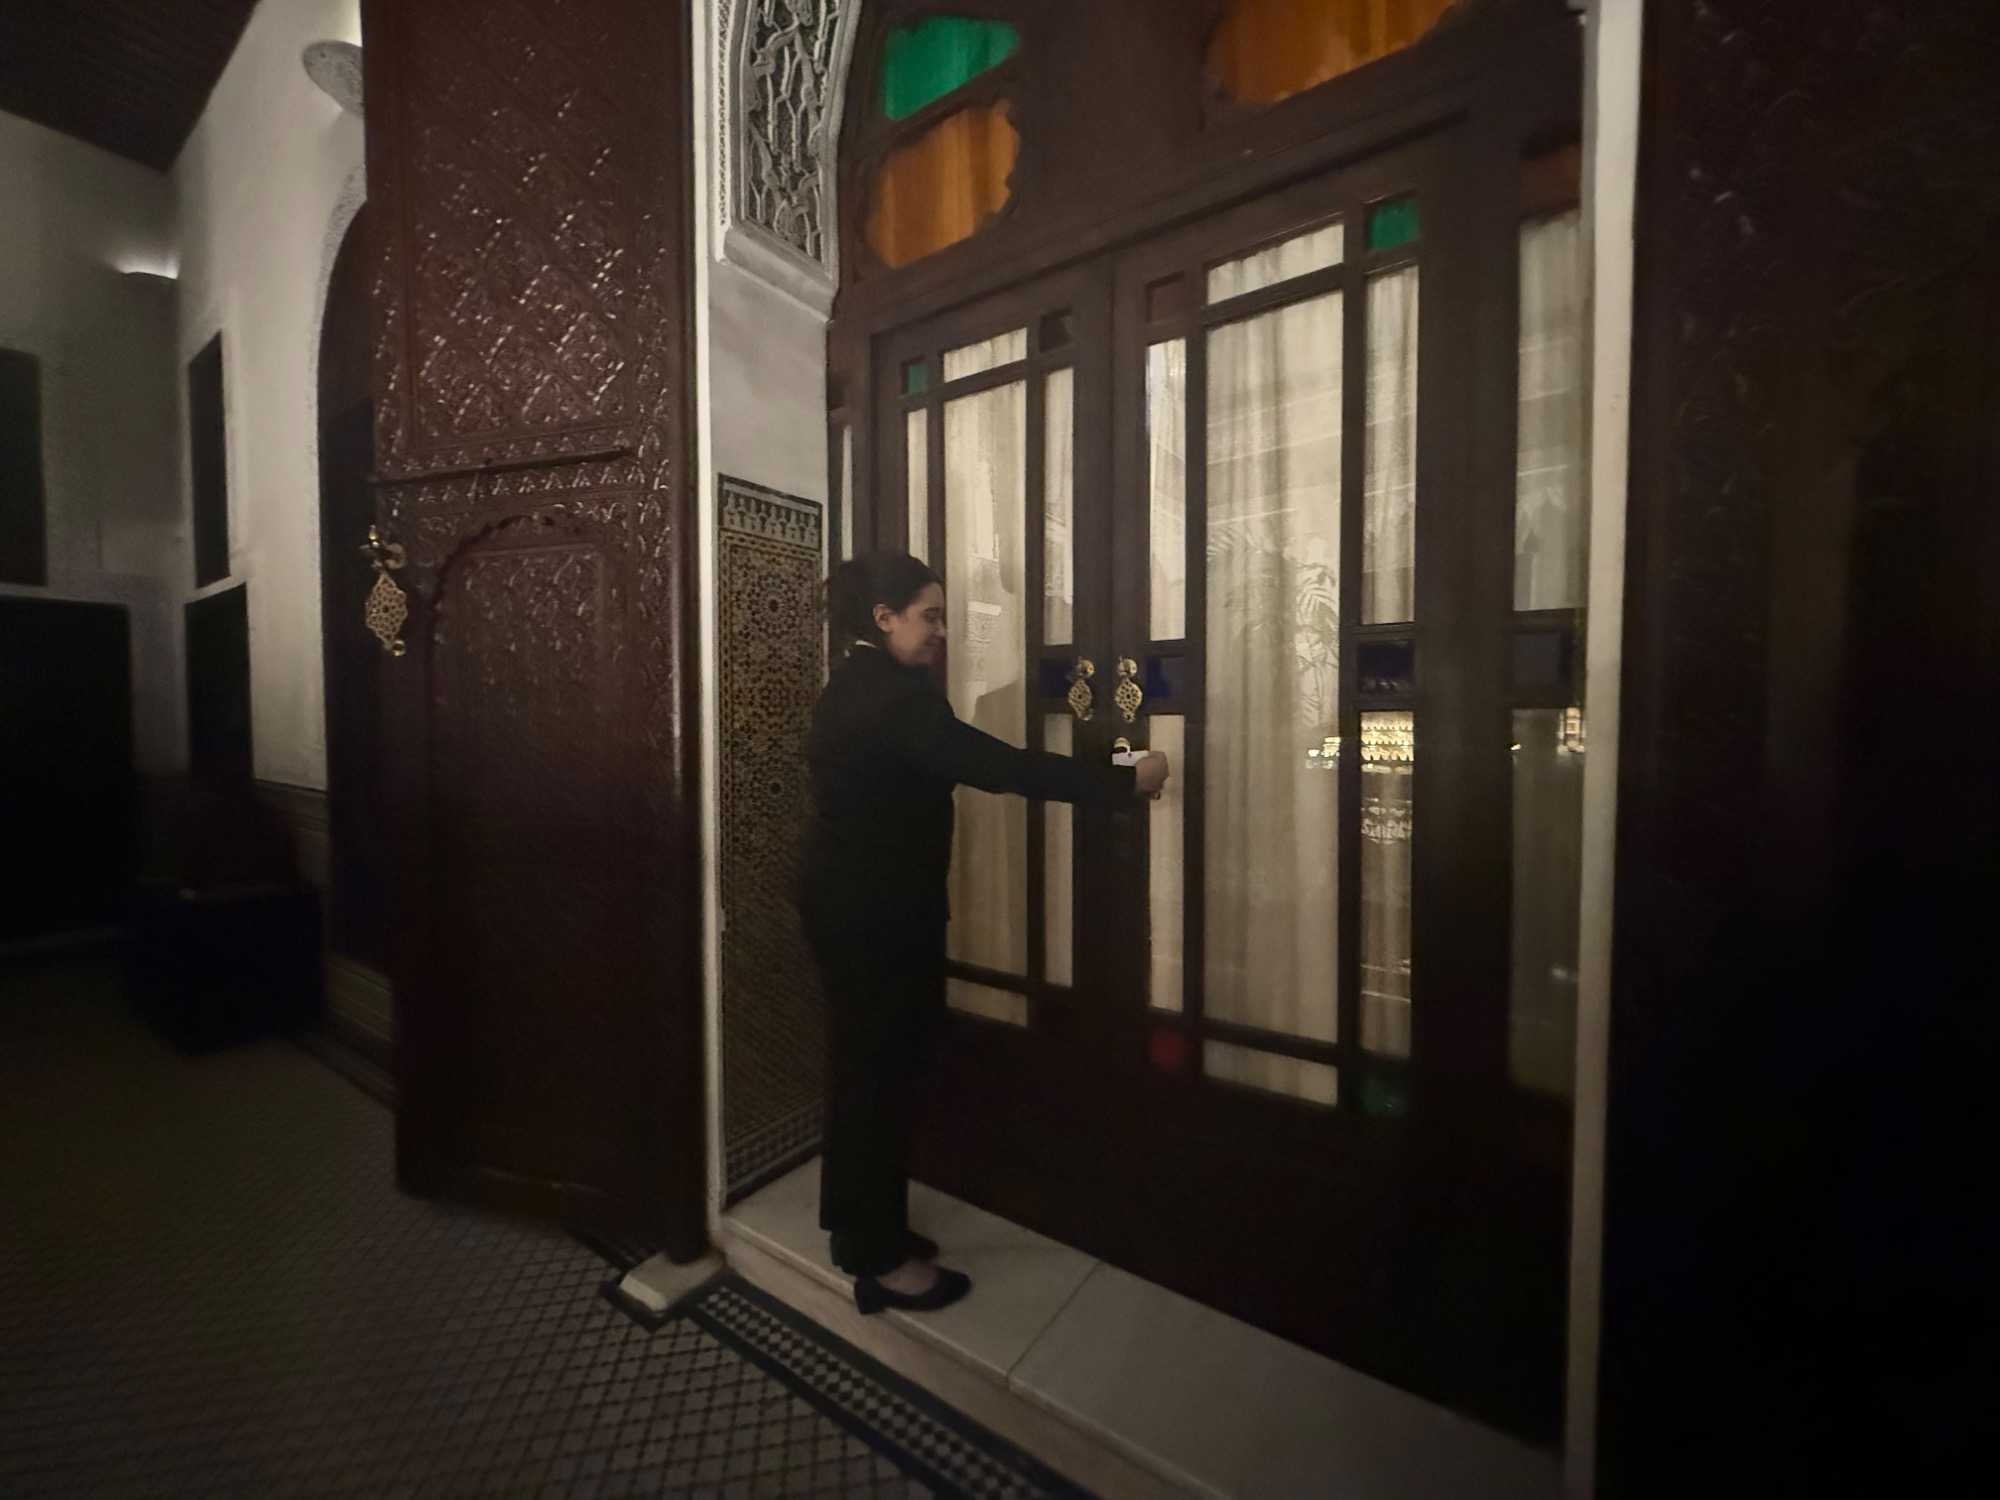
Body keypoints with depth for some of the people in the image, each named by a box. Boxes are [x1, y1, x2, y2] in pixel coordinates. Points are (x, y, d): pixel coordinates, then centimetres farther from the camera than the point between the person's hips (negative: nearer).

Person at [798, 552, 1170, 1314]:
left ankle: (856, 1226, 36)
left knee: (860, 1060, 19)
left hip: (848, 899, 10)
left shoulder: (854, 687, 12)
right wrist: (1123, 781, -22)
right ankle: (882, 1259, 22)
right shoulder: (892, 694, -20)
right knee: (881, 1067, 3)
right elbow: (995, 764, -27)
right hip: (875, 910, -10)